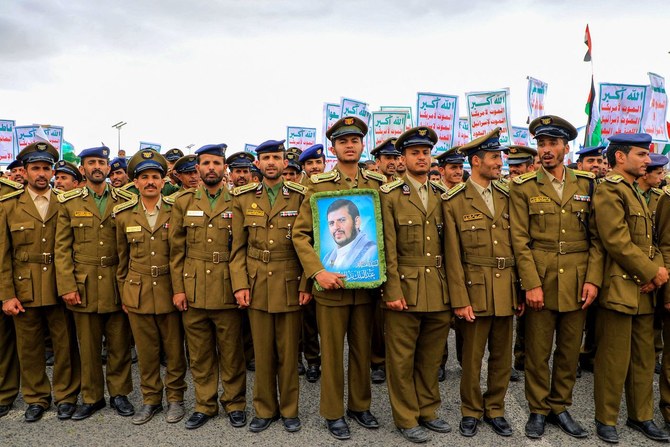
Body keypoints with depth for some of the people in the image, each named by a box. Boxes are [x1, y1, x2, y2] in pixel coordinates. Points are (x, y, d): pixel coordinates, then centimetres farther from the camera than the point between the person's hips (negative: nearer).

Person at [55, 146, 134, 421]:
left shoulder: (124, 202, 4)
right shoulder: (69, 203, 4)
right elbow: (62, 248, 1)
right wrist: (66, 286, -6)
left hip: (117, 285, 0)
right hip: (83, 286, 0)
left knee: (119, 344, 7)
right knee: (88, 346, 9)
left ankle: (119, 393, 24)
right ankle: (91, 397, 25)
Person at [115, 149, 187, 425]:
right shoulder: (124, 215, 3)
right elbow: (122, 258, 11)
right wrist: (123, 293, 11)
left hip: (170, 291, -2)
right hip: (138, 293, 2)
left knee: (174, 349, 8)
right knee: (146, 350, 11)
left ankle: (175, 397, 24)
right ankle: (150, 399, 27)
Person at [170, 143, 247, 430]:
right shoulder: (183, 203, 7)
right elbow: (176, 249, 6)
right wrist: (178, 288, 1)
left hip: (227, 291, -1)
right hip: (193, 291, 2)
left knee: (231, 352, 7)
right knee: (200, 353, 11)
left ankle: (234, 404, 24)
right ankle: (205, 404, 27)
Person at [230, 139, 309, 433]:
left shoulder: (300, 196, 0)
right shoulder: (243, 198, 5)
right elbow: (238, 247, 4)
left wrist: (306, 284, -7)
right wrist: (240, 285, -4)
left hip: (290, 285, -1)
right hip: (256, 286, 1)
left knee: (288, 351, 8)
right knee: (262, 351, 10)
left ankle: (289, 410, 25)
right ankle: (265, 409, 26)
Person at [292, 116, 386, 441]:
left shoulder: (378, 184, 5)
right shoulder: (319, 185, -3)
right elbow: (300, 234, -7)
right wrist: (318, 272, -18)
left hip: (366, 283, 3)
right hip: (331, 284, -3)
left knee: (362, 349, 15)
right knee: (332, 351, 8)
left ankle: (360, 405, 33)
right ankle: (333, 413, 24)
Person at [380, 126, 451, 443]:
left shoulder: (443, 195, 11)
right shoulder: (389, 195, -2)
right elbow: (387, 248, -8)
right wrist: (393, 291, -13)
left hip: (440, 291, 4)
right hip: (405, 289, -4)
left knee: (432, 356, 14)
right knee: (402, 358, 6)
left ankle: (427, 411, 32)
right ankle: (406, 419, 22)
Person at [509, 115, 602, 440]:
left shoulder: (587, 185, 7)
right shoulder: (523, 187, -1)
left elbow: (597, 237, 6)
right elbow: (520, 240, -6)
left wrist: (593, 279, -4)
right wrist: (532, 284, -12)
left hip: (577, 285, 3)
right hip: (540, 282, -2)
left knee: (570, 351, 12)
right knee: (537, 351, 6)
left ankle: (560, 407, 29)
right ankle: (538, 409, 24)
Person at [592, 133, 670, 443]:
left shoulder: (636, 193, 19)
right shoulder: (609, 190, -11)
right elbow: (617, 242, -20)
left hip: (644, 290, 9)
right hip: (620, 289, -9)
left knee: (644, 358, 16)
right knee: (614, 359, 1)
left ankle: (641, 416, 29)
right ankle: (606, 420, 15)